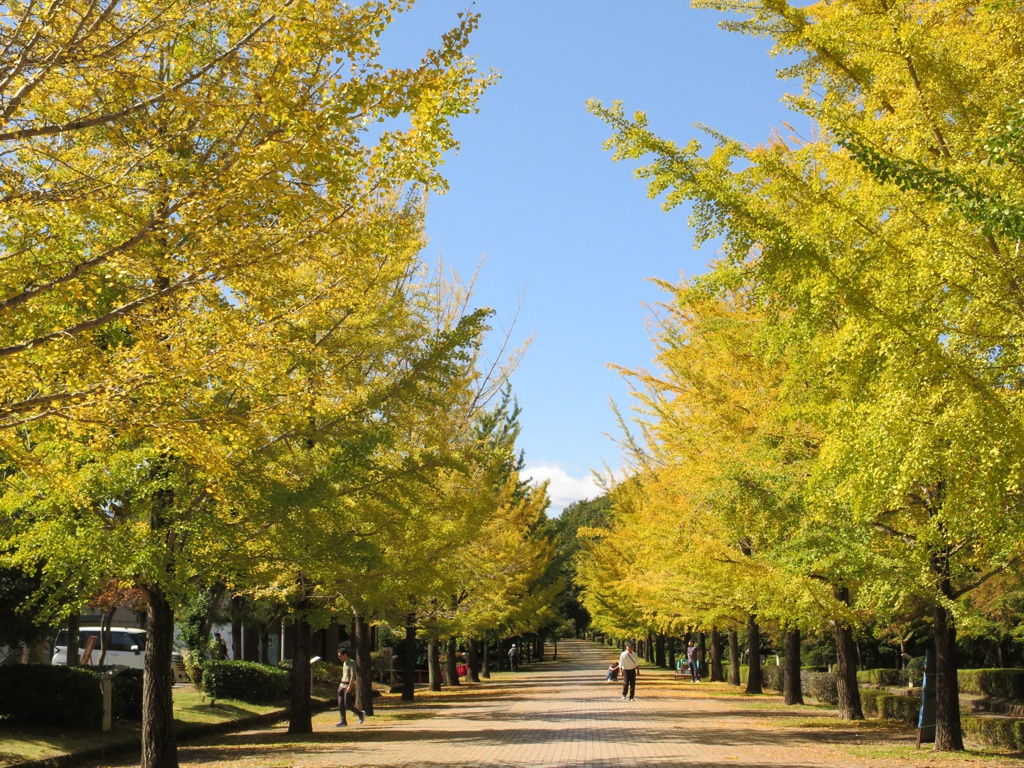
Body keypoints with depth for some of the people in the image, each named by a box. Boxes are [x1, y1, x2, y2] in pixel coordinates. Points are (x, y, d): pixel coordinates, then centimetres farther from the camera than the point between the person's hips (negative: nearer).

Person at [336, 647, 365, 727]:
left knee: (347, 705, -11)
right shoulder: (344, 663, 15)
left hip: (349, 686, -8)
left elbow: (353, 675, -19)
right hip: (342, 685, 8)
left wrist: (350, 686, -25)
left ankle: (361, 713, 6)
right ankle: (343, 721, 6)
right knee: (340, 705, 1)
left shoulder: (352, 663, -11)